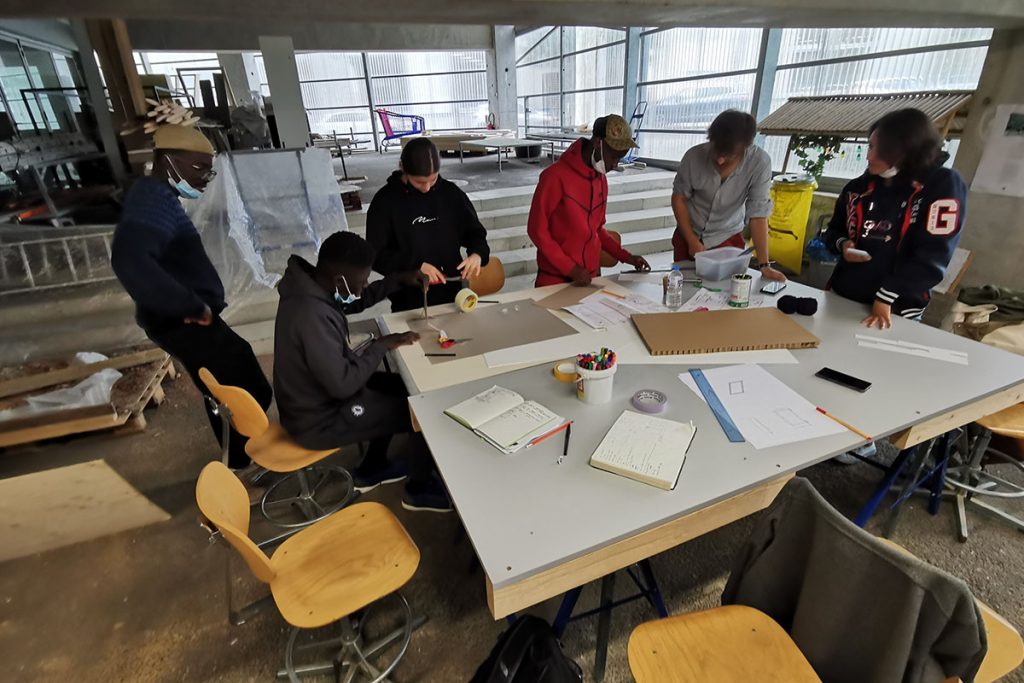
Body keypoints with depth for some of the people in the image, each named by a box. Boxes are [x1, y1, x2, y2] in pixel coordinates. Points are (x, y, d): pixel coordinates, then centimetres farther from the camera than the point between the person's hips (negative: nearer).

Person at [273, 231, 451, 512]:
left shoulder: (309, 285, -6)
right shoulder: (312, 316, -35)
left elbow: (357, 300, 11)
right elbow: (343, 383, -32)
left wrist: (399, 280, -1)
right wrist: (381, 345, -19)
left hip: (316, 395, 9)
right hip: (320, 420, -9)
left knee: (399, 386, 21)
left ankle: (371, 469, 33)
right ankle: (419, 490, 20)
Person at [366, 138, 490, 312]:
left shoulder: (450, 192, -2)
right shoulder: (385, 201, -10)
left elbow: (474, 231, 7)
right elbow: (375, 254, -9)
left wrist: (477, 254, -15)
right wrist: (417, 266, -22)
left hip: (451, 293, 3)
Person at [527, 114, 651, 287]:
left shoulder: (601, 179, 6)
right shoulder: (556, 176, -14)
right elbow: (537, 230, -14)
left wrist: (625, 257, 6)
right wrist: (571, 269, -18)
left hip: (591, 276, 6)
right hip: (556, 279, -6)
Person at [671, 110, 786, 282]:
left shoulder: (760, 162, -22)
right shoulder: (694, 156, -20)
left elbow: (758, 213, -19)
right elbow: (679, 198, -8)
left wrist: (764, 265, -21)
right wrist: (692, 241, -14)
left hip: (728, 238, -1)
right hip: (688, 234, 1)